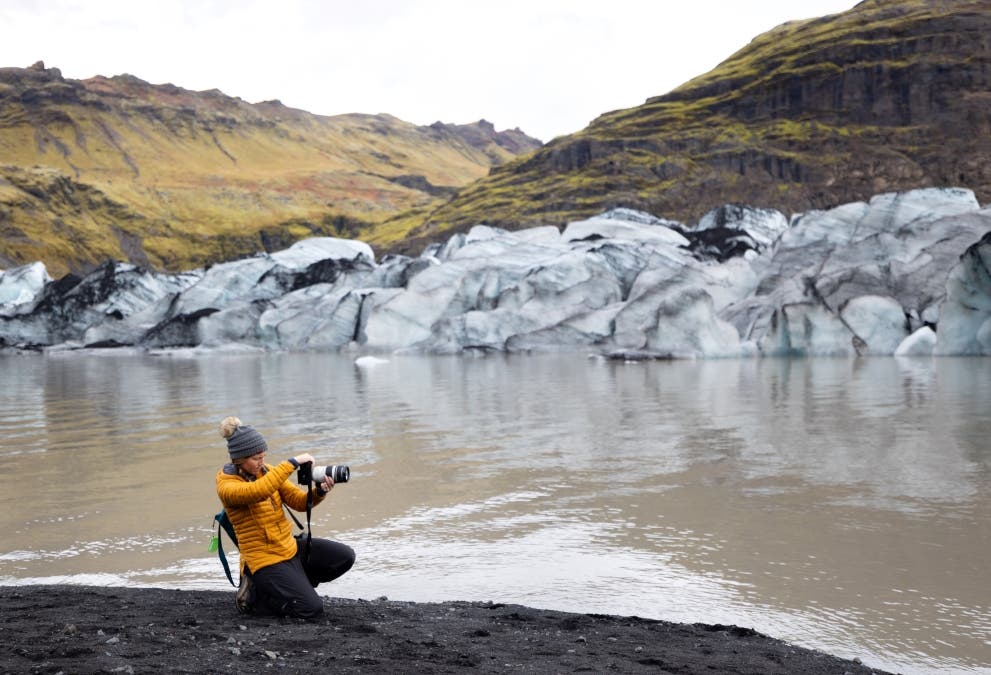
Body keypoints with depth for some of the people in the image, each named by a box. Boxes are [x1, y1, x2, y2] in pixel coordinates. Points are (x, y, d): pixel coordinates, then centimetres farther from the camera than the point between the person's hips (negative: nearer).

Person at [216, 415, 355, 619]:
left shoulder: (267, 471, 4)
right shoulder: (227, 486, -17)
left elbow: (299, 501, 1)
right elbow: (258, 491, -39)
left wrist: (319, 492, -20)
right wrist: (292, 463, -35)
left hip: (290, 547, 8)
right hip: (265, 560, -8)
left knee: (345, 556, -2)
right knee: (312, 609, -16)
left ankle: (295, 585, 12)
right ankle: (253, 593, 4)